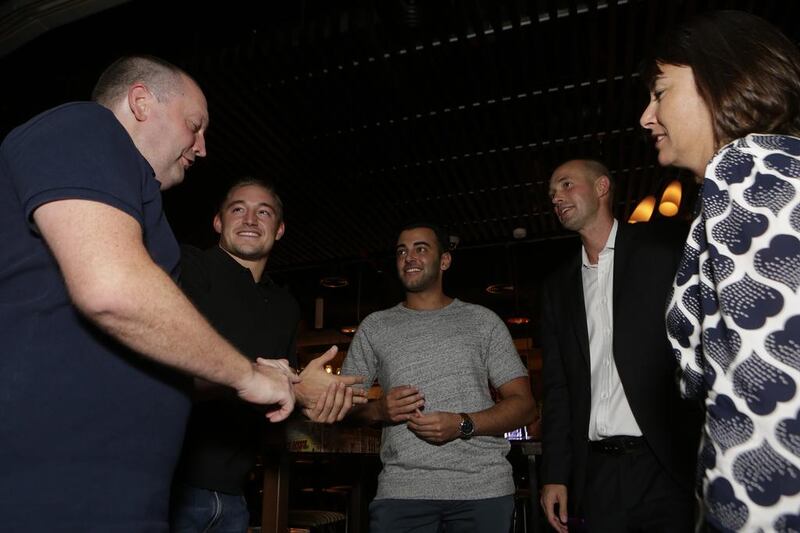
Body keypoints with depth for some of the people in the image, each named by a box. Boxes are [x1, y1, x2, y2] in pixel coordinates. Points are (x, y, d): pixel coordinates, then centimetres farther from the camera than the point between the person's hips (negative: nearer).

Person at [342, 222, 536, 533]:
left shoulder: (483, 321, 7)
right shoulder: (374, 327, 11)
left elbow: (523, 404, 4)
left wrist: (463, 425, -13)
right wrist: (378, 410, -11)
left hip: (484, 487, 0)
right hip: (401, 489, 1)